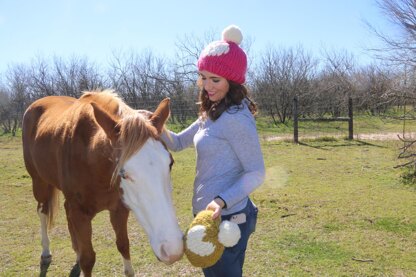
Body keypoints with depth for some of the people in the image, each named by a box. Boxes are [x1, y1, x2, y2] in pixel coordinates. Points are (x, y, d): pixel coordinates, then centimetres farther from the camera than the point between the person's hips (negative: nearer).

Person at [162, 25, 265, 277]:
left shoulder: (236, 118, -20)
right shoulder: (213, 114, 9)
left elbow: (256, 173, -19)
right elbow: (178, 142, 17)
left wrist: (222, 201, -32)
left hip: (226, 218, -9)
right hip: (210, 216, 10)